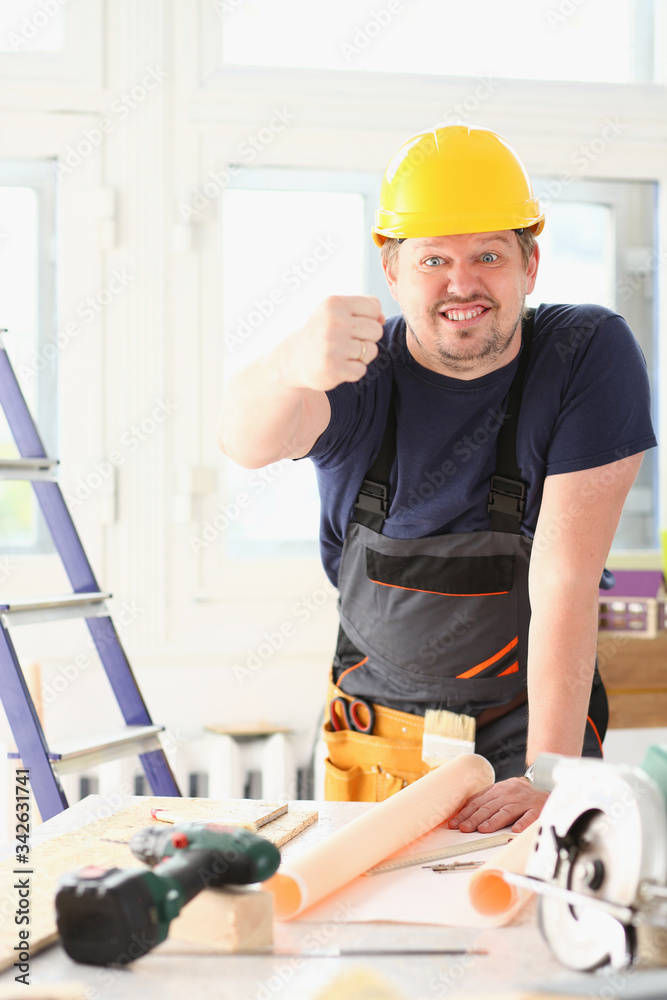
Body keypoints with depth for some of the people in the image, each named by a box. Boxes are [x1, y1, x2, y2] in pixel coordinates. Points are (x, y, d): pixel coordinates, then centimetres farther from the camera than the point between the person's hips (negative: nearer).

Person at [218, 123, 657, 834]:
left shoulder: (589, 355, -14)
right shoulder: (356, 373, -11)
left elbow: (565, 582, -19)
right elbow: (246, 442, -34)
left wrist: (549, 776, -25)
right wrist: (289, 369, -57)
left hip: (527, 725, -2)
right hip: (376, 734, 2)